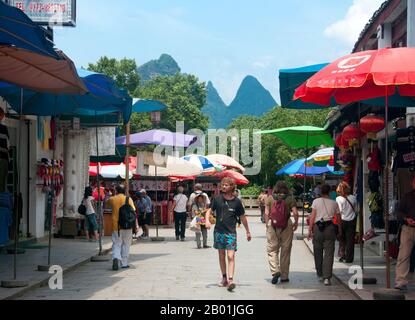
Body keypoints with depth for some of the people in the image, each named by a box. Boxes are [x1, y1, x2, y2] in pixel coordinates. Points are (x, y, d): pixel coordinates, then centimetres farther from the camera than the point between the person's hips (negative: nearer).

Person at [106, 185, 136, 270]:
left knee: (116, 244, 6)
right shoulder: (128, 199, -1)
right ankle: (124, 263, 14)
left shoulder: (112, 199, 2)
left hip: (116, 225, 0)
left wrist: (114, 195, 32)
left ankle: (116, 258, -21)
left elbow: (107, 203, 26)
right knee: (126, 244, 12)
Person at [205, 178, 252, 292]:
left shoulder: (236, 201, -1)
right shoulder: (218, 199, 2)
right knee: (221, 256, 11)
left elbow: (243, 217, 9)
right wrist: (207, 221, -10)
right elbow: (209, 211, 11)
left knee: (231, 257, -12)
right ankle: (224, 278, 24)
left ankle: (230, 280, -19)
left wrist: (248, 231, 15)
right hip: (219, 231, 3)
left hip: (231, 232, -2)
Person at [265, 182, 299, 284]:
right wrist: (296, 223, 9)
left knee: (272, 250, 6)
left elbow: (266, 213, -1)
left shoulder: (270, 199, 3)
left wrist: (267, 224, 11)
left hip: (272, 224, 0)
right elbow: (295, 213, -6)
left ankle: (275, 271, -14)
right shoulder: (290, 199, 0)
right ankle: (284, 276, 13)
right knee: (285, 251, 8)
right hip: (286, 225, 0)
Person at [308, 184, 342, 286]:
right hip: (330, 227, 0)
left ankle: (320, 275, 24)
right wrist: (340, 231, 24)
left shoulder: (316, 201, 3)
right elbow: (338, 218, 11)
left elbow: (312, 217, -2)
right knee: (329, 253, -1)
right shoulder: (334, 203, 7)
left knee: (318, 252, 13)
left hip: (317, 227, 0)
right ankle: (327, 277, -11)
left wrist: (310, 230, 1)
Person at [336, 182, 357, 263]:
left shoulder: (339, 199, -11)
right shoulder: (353, 198, -1)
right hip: (352, 220, 2)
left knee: (342, 239, 11)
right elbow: (356, 210, 6)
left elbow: (339, 211, -12)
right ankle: (349, 258, 5)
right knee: (350, 240, 5)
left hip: (342, 221, -2)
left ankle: (342, 256, 8)